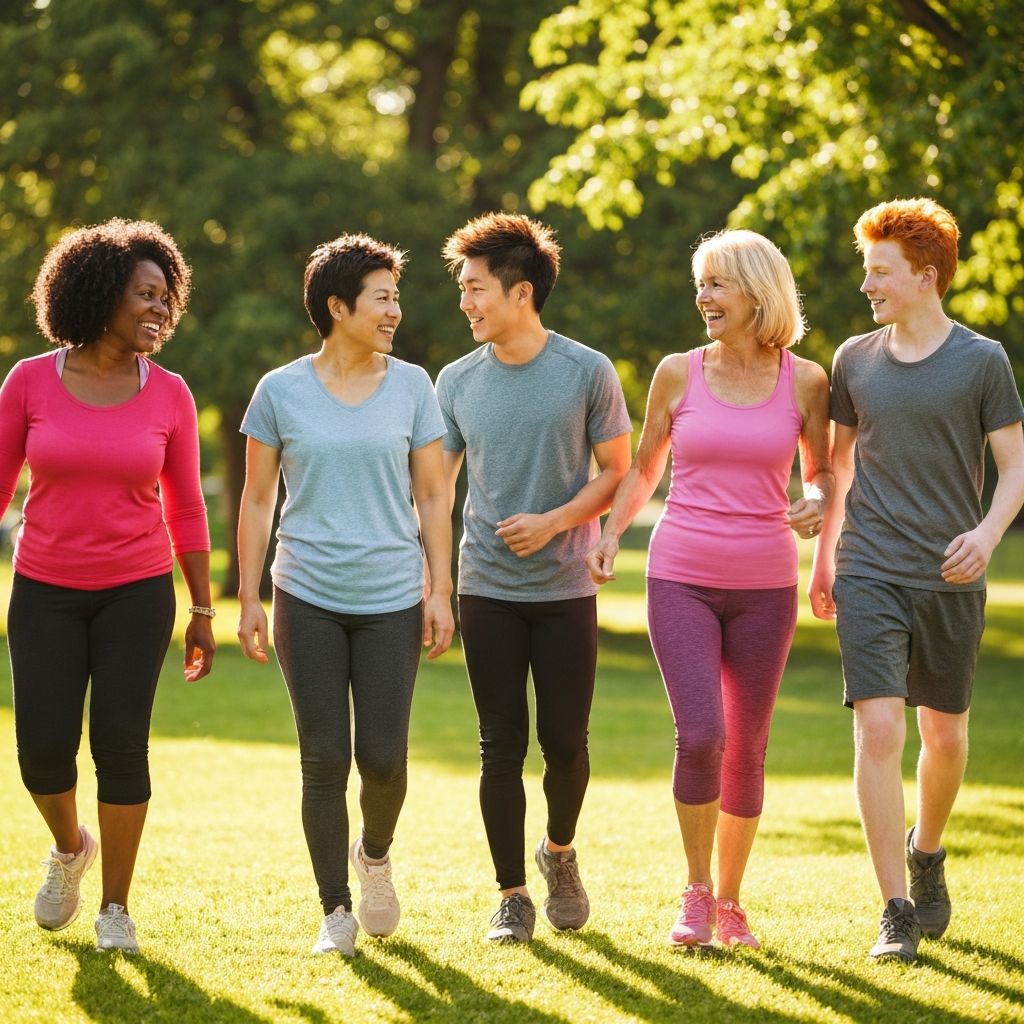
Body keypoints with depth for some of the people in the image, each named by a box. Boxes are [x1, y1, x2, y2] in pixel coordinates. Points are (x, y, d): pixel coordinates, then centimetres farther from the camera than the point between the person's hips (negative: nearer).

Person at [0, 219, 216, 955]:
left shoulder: (169, 394, -2)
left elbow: (185, 509, 4)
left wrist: (203, 612, 5)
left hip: (137, 592, 0)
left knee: (121, 747, -8)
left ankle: (116, 909, 8)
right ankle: (70, 847, 29)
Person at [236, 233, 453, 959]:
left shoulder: (412, 387, 3)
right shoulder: (281, 392, 0)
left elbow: (432, 497, 6)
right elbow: (258, 500, 5)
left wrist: (441, 590, 1)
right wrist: (248, 597, 3)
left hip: (391, 601, 1)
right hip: (308, 601, -1)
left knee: (384, 759, -3)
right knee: (325, 760, -2)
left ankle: (375, 854, 30)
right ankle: (336, 912, 11)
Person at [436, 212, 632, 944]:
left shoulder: (587, 373, -4)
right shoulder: (458, 382, 4)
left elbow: (618, 474, -1)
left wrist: (553, 522, -17)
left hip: (566, 589, -2)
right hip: (487, 590, 2)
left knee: (565, 741, 2)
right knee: (502, 746, 2)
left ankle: (560, 853, 30)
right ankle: (513, 895, 12)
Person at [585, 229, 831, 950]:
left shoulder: (804, 381, 2)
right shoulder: (678, 373, 2)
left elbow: (821, 470, 14)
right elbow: (645, 468, 14)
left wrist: (817, 502, -8)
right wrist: (611, 529, -1)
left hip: (764, 585, 1)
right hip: (681, 579, -1)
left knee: (747, 748, 6)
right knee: (701, 735, -16)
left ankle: (730, 901, 22)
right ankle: (696, 891, 3)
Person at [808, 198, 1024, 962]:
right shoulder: (855, 361, 5)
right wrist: (823, 556, 19)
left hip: (951, 581, -1)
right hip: (870, 576, 1)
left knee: (946, 735, 11)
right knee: (878, 731, -11)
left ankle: (927, 855, 39)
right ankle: (896, 912, -8)